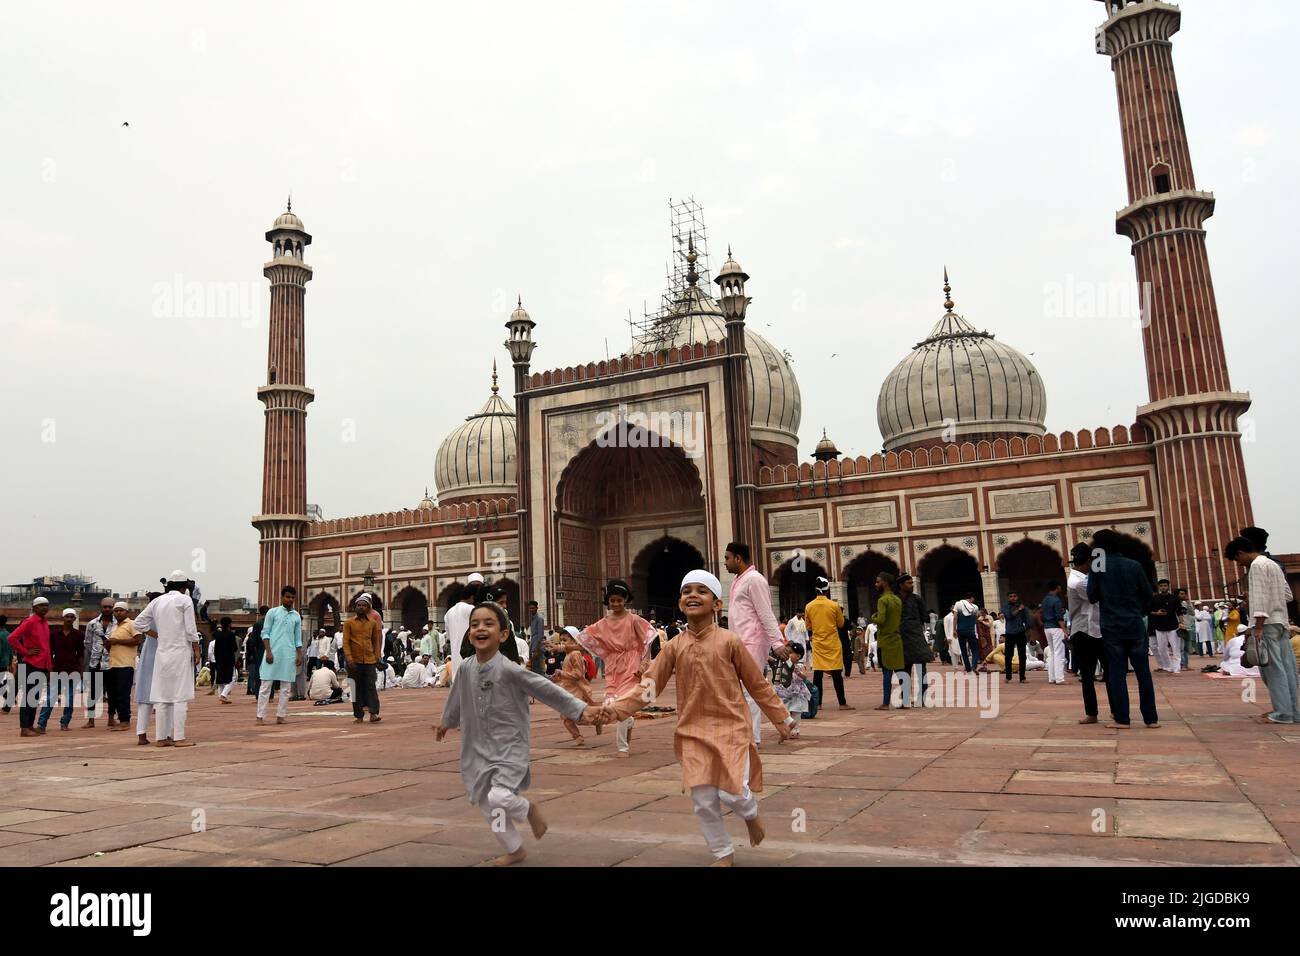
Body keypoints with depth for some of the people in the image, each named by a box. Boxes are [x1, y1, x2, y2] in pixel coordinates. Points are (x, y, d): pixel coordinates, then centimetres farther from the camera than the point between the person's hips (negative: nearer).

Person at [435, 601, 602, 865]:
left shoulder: (509, 670, -18)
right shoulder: (466, 668, -2)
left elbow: (547, 690, -15)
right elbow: (457, 697, 18)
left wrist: (581, 709, -19)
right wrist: (446, 722, 34)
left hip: (508, 747, -5)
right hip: (478, 748, 6)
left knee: (499, 797, -23)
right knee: (487, 806, 10)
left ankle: (529, 810, 11)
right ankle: (515, 849, 33)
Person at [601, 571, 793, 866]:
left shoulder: (729, 641, -7)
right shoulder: (675, 647, 0)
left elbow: (757, 684, 1)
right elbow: (650, 684, -3)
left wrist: (780, 718, 6)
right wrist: (617, 708, -16)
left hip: (731, 728, -3)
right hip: (693, 732, 3)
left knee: (732, 793, -10)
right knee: (704, 802, 4)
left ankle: (751, 814, 27)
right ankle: (723, 854, 28)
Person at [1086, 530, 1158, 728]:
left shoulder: (1097, 567, -4)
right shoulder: (1134, 565, 1)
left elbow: (1092, 597, -4)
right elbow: (1148, 595, 3)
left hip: (1111, 627, -1)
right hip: (1135, 625, 1)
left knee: (1117, 672, 3)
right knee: (1143, 672, 8)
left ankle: (1122, 718, 2)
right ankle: (1151, 718, 9)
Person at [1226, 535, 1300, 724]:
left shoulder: (1257, 565, -9)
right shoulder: (1274, 564, 20)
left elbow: (1260, 597, -17)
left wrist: (1258, 627, -21)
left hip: (1267, 623, -9)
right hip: (1282, 622, 9)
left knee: (1272, 668, -7)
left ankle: (1283, 713, -7)